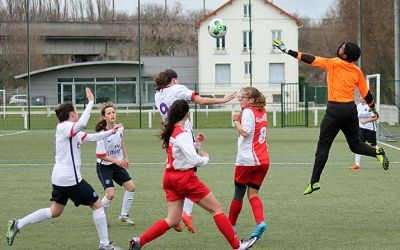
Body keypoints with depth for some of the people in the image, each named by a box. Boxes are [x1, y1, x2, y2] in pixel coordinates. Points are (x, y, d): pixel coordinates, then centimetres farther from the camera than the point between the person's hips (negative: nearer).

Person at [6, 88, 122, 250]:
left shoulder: (72, 131, 15)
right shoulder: (65, 127, -14)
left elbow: (91, 137, 24)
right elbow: (81, 124, -37)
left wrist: (111, 132, 21)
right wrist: (90, 102, -31)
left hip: (58, 178, 10)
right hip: (70, 179, -10)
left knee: (54, 212, 15)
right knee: (97, 205, 1)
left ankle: (17, 224, 10)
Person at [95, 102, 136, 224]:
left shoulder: (119, 128, -6)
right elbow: (100, 155, -21)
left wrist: (125, 158, 15)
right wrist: (116, 161, -25)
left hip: (118, 164, 7)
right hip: (104, 166, -6)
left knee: (131, 187, 1)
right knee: (110, 194, -16)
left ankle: (124, 215, 16)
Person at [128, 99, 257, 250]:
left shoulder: (170, 130, 6)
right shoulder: (183, 134, -20)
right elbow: (194, 160, -23)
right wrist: (205, 158, -3)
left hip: (170, 176, 8)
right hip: (184, 177, -8)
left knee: (172, 220, 9)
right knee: (217, 209, 4)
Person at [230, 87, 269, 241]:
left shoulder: (248, 112, -10)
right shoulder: (262, 111, 15)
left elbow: (245, 132, -19)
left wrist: (236, 121, -8)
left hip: (247, 159, -7)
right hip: (263, 160, 7)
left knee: (238, 193, 7)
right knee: (253, 193, 5)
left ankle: (231, 225, 18)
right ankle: (260, 222, -17)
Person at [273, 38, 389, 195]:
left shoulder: (333, 63, -8)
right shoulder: (357, 71, 5)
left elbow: (311, 60, -10)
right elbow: (366, 94, 11)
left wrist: (286, 50, -6)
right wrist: (373, 108, 28)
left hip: (335, 109, -5)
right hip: (351, 109, 5)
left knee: (323, 146, -3)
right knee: (355, 144, 18)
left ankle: (314, 181, -6)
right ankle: (377, 152, -7)